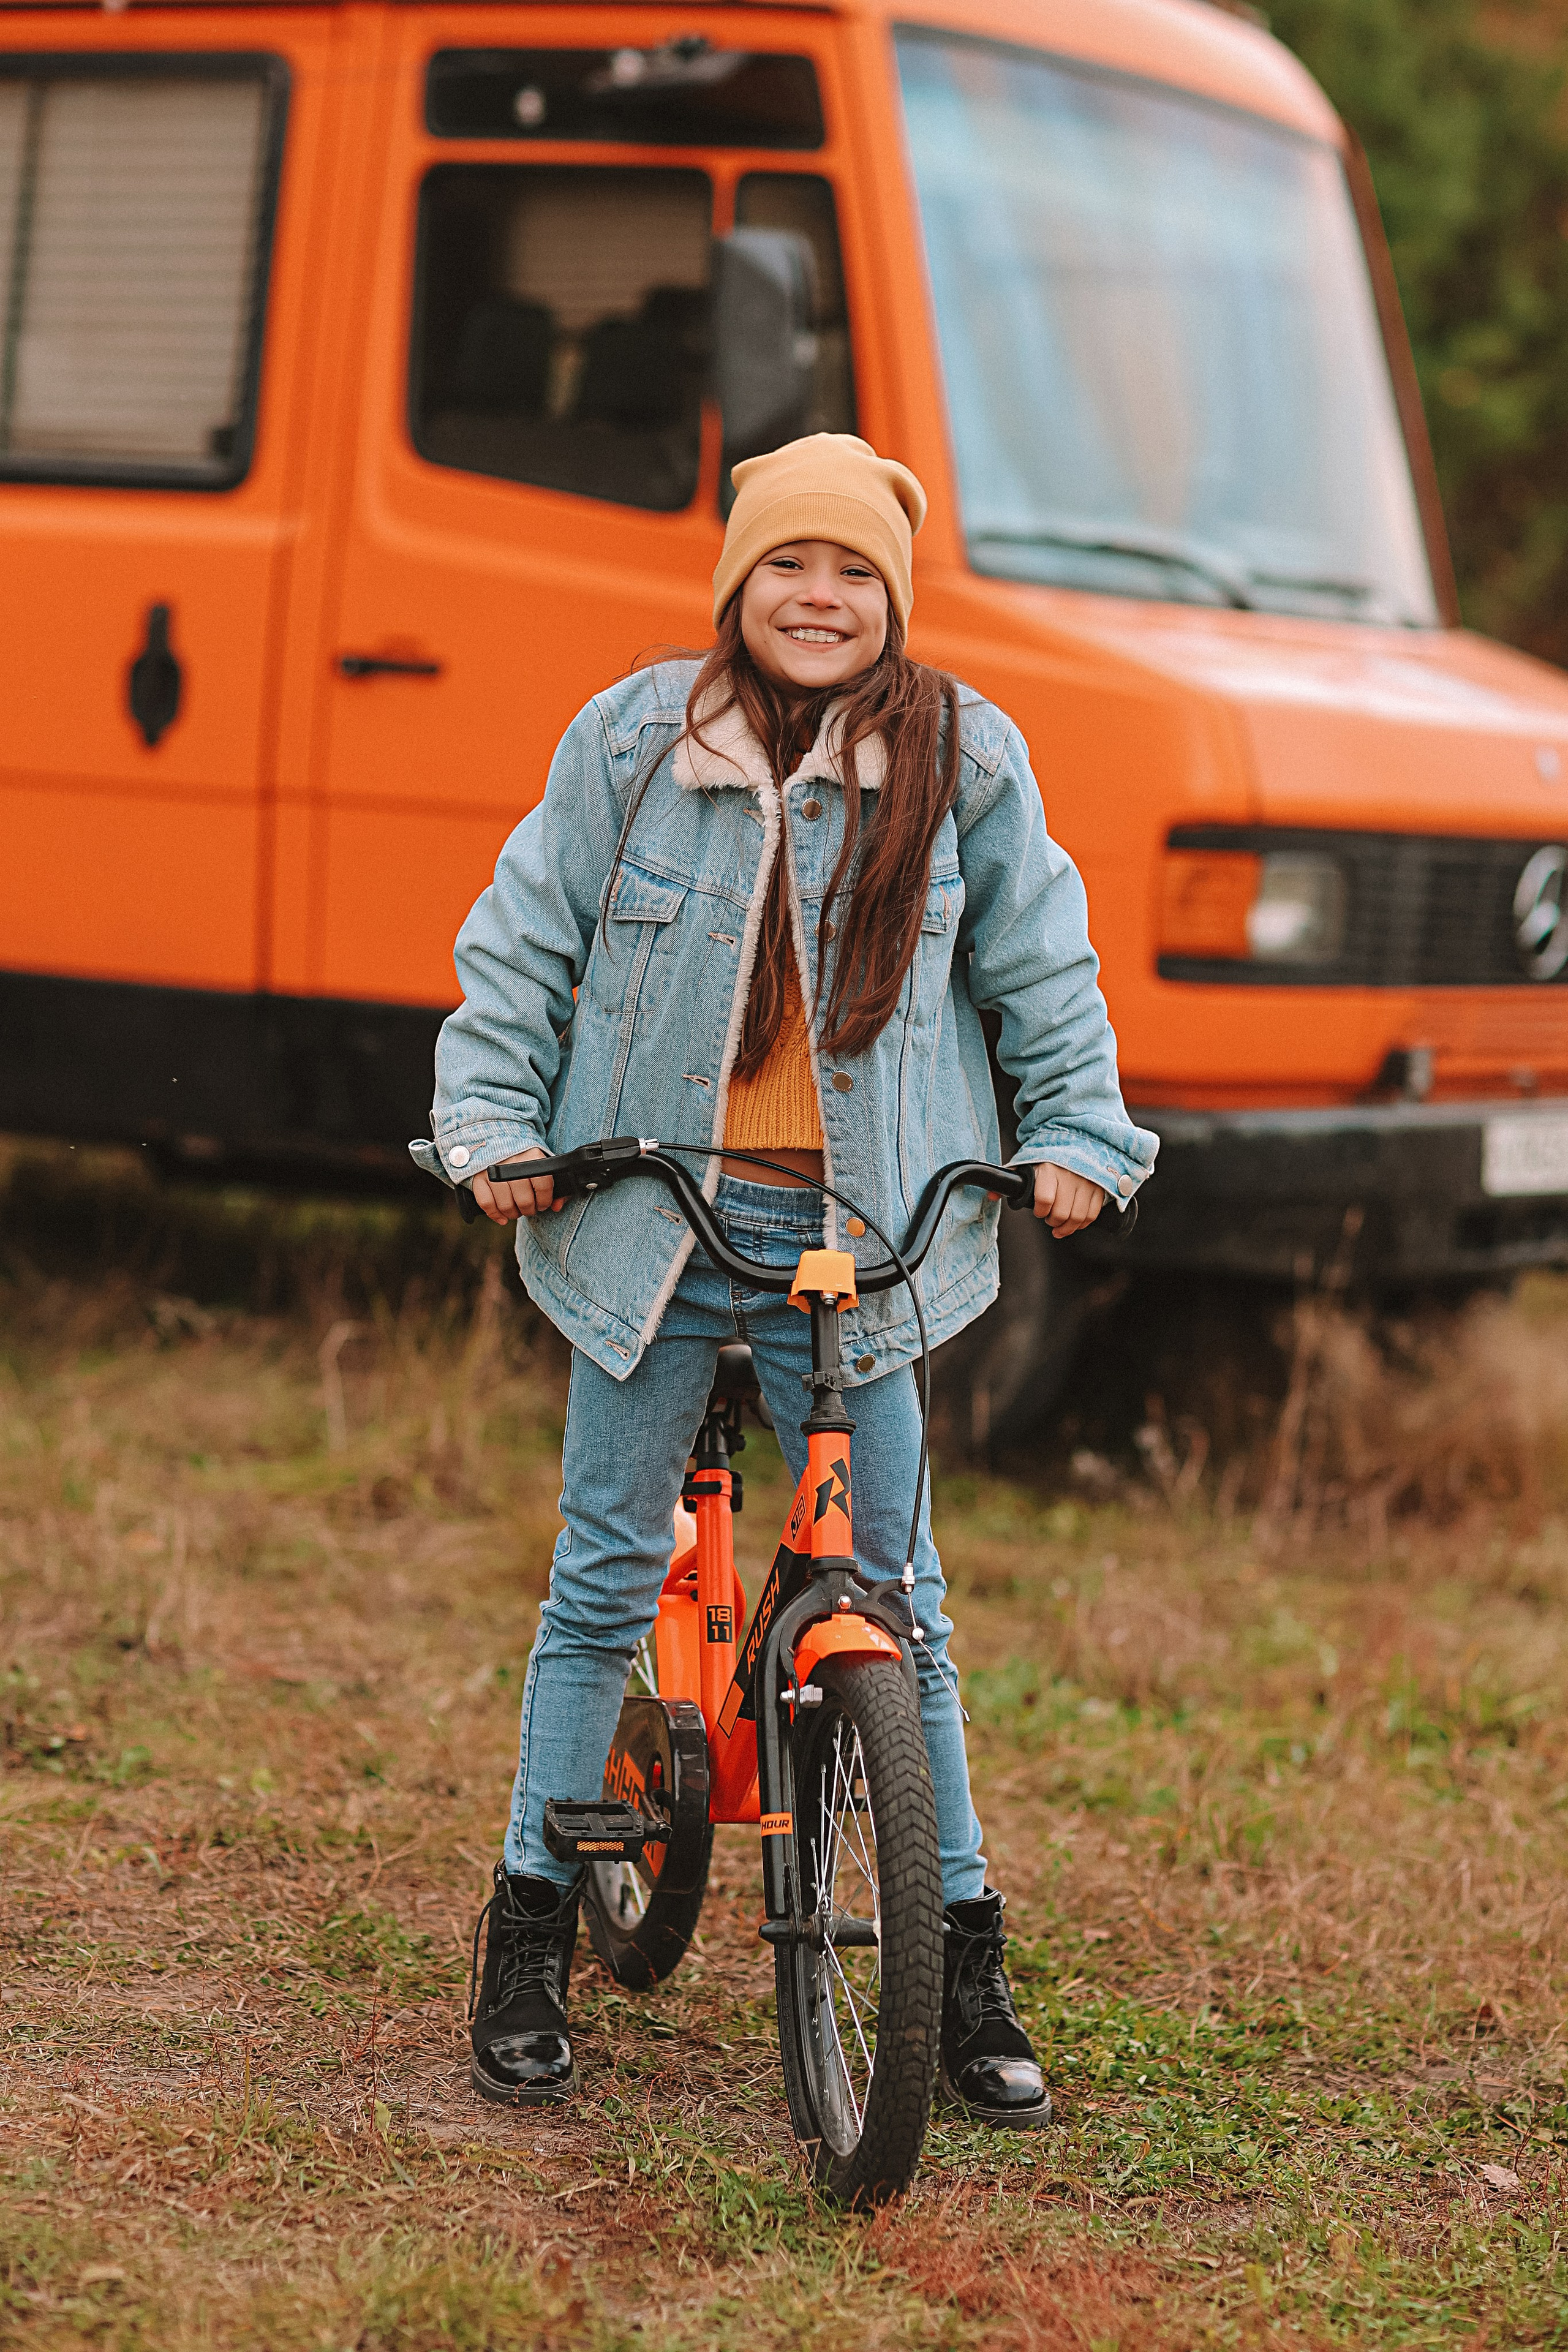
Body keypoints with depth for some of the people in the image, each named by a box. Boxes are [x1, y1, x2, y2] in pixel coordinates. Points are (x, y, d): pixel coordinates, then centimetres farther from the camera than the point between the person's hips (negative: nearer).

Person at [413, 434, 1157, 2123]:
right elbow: (523, 938, 7)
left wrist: (1077, 1137, 4)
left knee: (894, 1593, 3)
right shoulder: (631, 741, 1)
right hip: (652, 1219, 0)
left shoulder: (963, 758, 2)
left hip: (861, 1226, 0)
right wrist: (492, 1127, 0)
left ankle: (962, 1964, 12)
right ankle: (532, 1934, 17)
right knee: (606, 1572, 5)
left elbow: (1041, 967, 12)